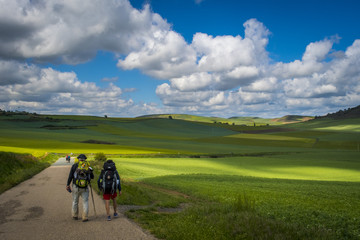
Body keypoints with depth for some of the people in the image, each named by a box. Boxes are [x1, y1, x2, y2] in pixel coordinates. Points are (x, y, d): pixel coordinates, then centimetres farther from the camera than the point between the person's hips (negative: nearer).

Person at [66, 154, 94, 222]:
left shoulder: (74, 166, -3)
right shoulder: (88, 166, 2)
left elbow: (70, 176, -7)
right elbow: (92, 177, 11)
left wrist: (68, 185, 2)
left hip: (76, 187, 0)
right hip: (85, 188, 0)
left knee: (75, 201, 18)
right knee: (85, 202, 9)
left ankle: (75, 216, 30)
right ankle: (85, 218, 3)